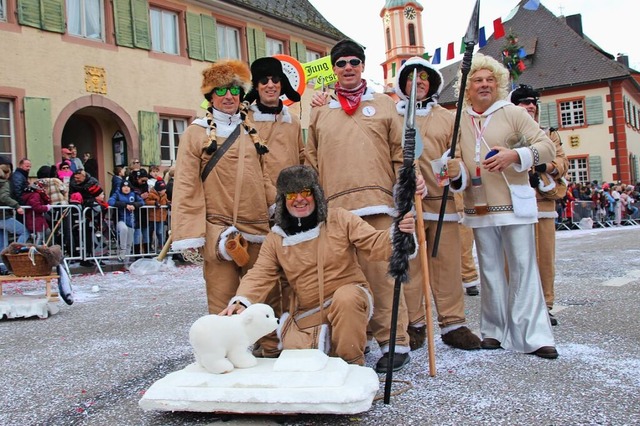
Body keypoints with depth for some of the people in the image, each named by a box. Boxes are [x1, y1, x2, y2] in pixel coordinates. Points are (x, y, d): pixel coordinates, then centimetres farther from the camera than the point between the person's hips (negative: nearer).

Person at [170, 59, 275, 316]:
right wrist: (189, 234, -11)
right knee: (223, 306, -1)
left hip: (256, 228, 5)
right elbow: (186, 186, -5)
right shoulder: (195, 133, 0)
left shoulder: (251, 131, 14)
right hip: (218, 231, -4)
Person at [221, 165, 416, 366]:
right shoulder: (276, 238, 1)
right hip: (307, 315, 2)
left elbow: (375, 244, -11)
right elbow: (259, 275, -4)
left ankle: (352, 363, -13)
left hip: (350, 300, -2)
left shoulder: (339, 219, -5)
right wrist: (241, 301, -24)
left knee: (345, 297, -36)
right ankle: (324, 340, 16)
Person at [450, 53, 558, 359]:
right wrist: (456, 175, -6)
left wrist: (515, 155, -22)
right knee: (490, 271, 8)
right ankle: (495, 330, 17)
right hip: (479, 209, 3)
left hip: (514, 205, -3)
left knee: (523, 268, -4)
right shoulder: (460, 120, 11)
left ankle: (533, 335, 1)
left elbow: (548, 147, -4)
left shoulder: (512, 113, 2)